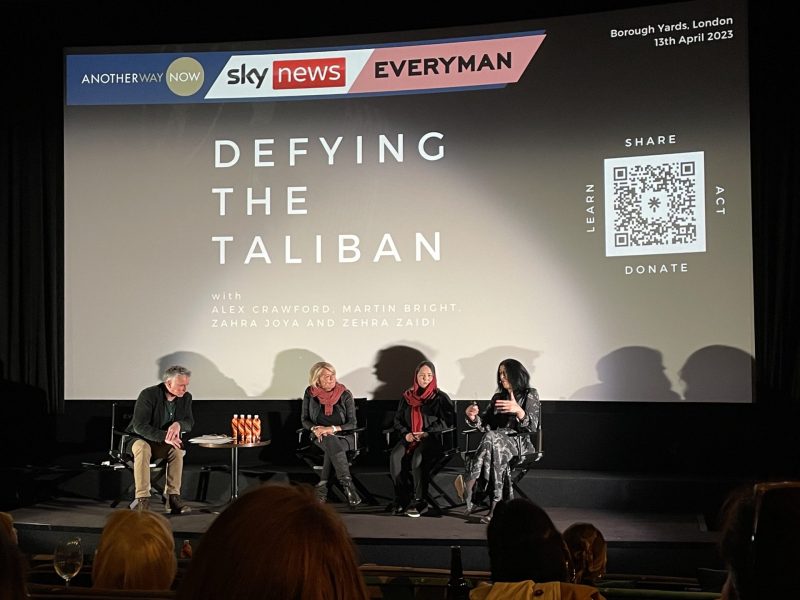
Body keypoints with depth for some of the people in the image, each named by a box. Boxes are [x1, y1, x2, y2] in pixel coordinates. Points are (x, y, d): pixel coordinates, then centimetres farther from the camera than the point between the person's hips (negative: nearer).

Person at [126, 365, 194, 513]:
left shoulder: (186, 398, -4)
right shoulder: (148, 395, -21)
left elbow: (190, 423, -2)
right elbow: (139, 426, -26)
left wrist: (178, 425, -27)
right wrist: (164, 436, -37)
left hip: (163, 444, 4)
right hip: (139, 438, -4)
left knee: (177, 450, -29)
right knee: (143, 448, -38)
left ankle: (173, 497, -27)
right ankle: (142, 499, -40)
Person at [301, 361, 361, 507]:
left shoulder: (345, 394, -2)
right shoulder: (310, 394, 2)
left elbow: (352, 424, -4)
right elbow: (304, 420, 8)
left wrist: (333, 428, -20)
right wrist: (315, 428, -14)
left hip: (343, 436, 0)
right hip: (319, 437, 0)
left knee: (332, 447, -36)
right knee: (332, 442, -36)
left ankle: (322, 487, -37)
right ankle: (348, 485, -46)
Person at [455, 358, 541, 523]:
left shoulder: (530, 395, 6)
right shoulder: (498, 397, 23)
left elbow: (532, 426, -8)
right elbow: (485, 425, 15)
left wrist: (518, 411, -27)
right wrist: (472, 417, -6)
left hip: (520, 443, -4)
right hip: (500, 441, 4)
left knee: (492, 438, -35)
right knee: (496, 451, -34)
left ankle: (468, 482, -36)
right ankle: (498, 505, -40)